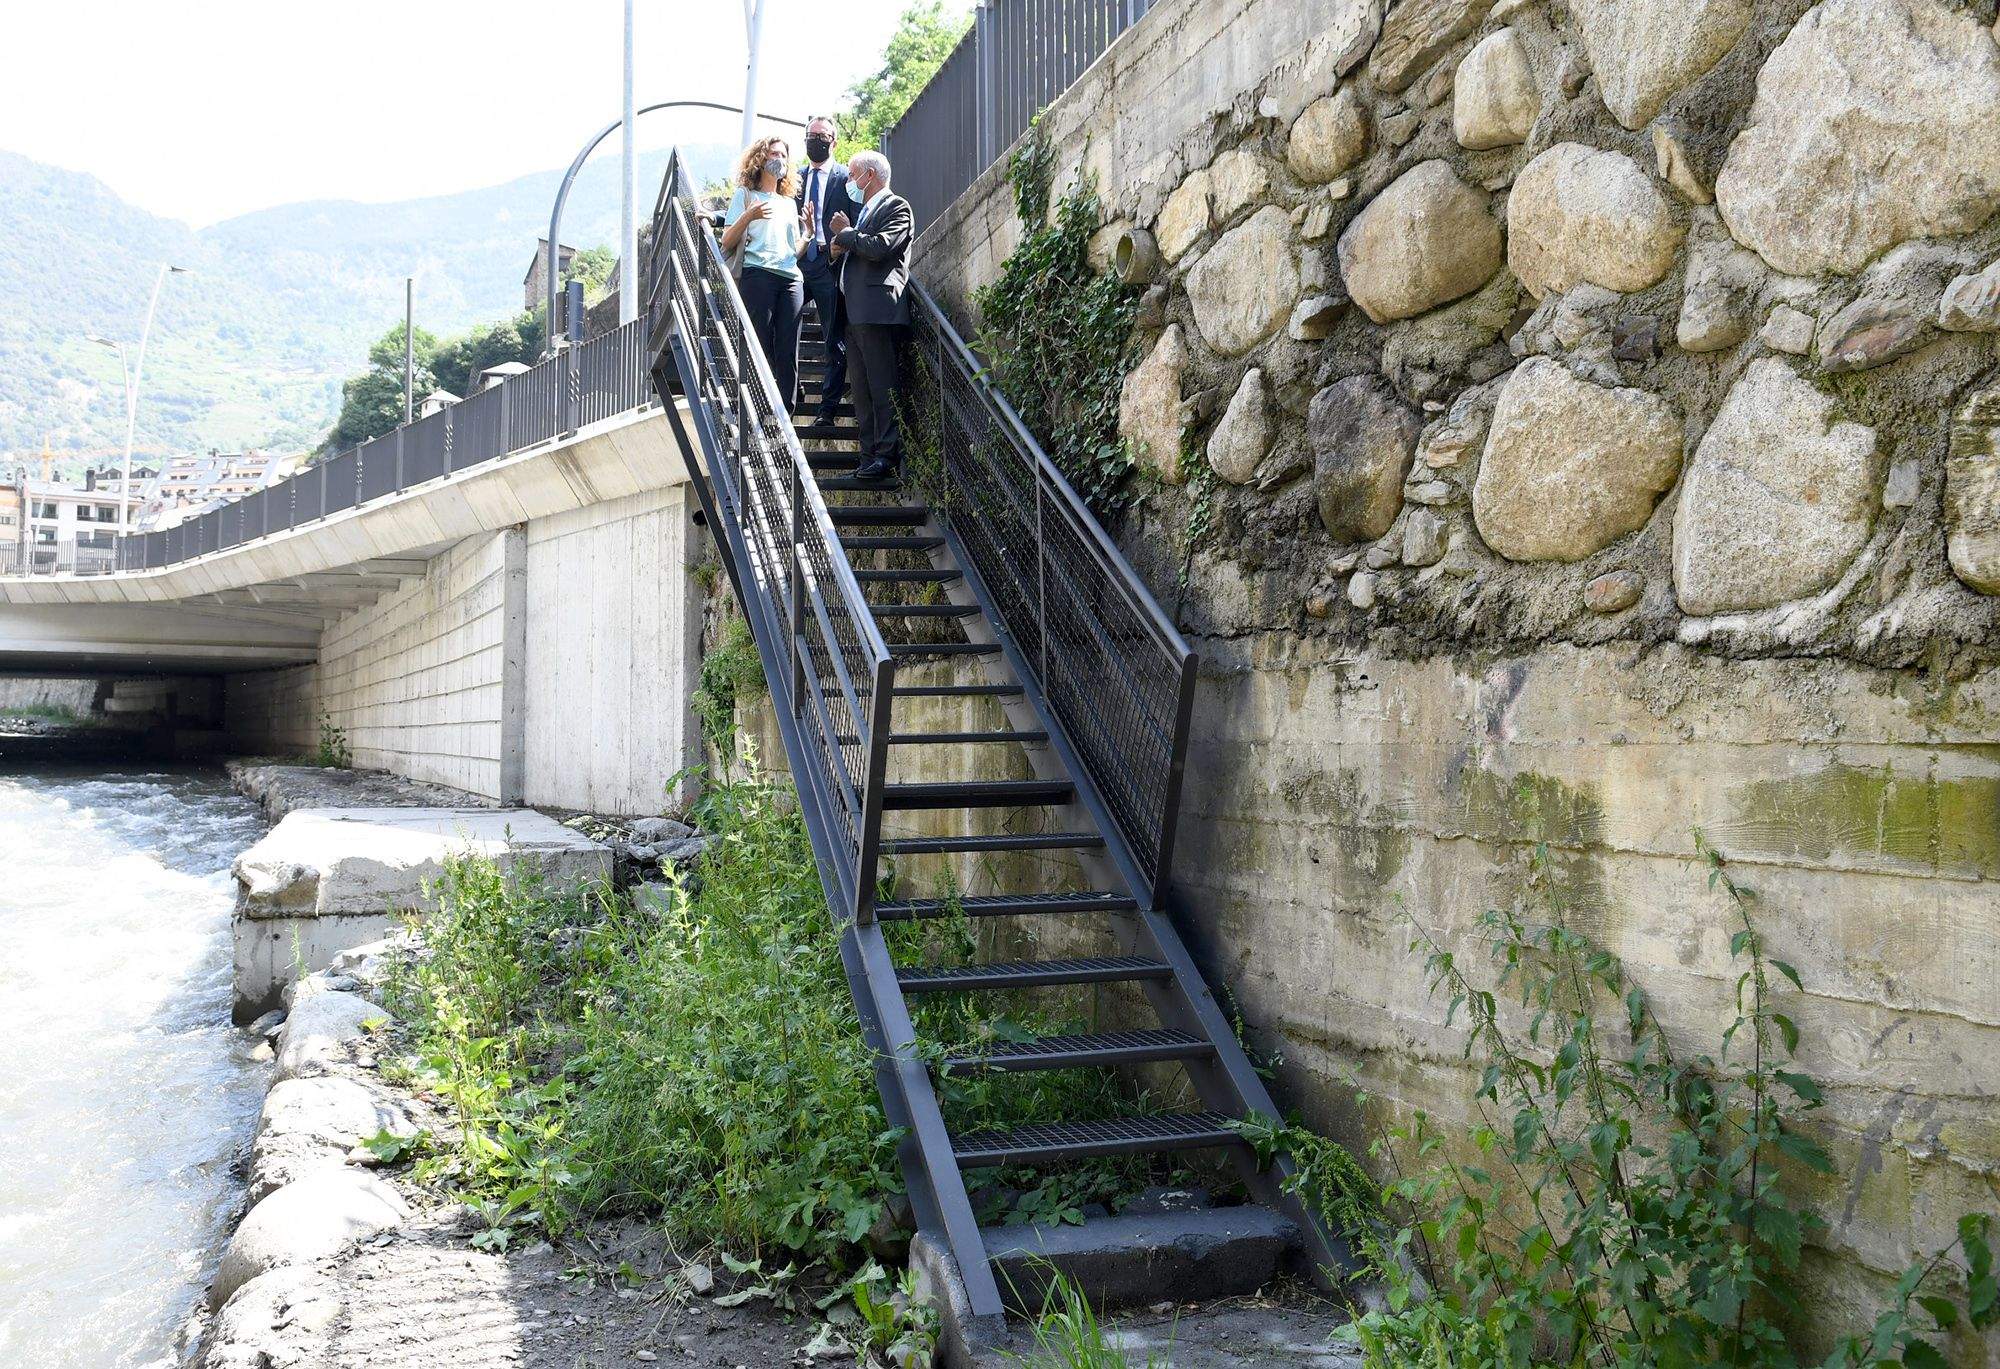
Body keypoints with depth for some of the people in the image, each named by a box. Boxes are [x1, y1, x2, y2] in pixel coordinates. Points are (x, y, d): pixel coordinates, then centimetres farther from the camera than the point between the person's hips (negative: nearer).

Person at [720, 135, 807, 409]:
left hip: (791, 278, 5)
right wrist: (748, 216, -13)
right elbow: (727, 243, 3)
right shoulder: (745, 194, 13)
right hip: (757, 274, -5)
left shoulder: (789, 203, 28)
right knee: (759, 348, -12)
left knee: (788, 353, -5)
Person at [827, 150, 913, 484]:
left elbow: (879, 247, -17)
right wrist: (840, 247, 7)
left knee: (882, 386, -10)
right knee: (862, 389, 7)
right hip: (854, 312, 9)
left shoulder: (896, 207, -2)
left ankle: (887, 455, -10)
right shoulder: (864, 210, 26)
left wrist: (845, 233, -1)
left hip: (878, 310, -9)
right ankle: (870, 455, 10)